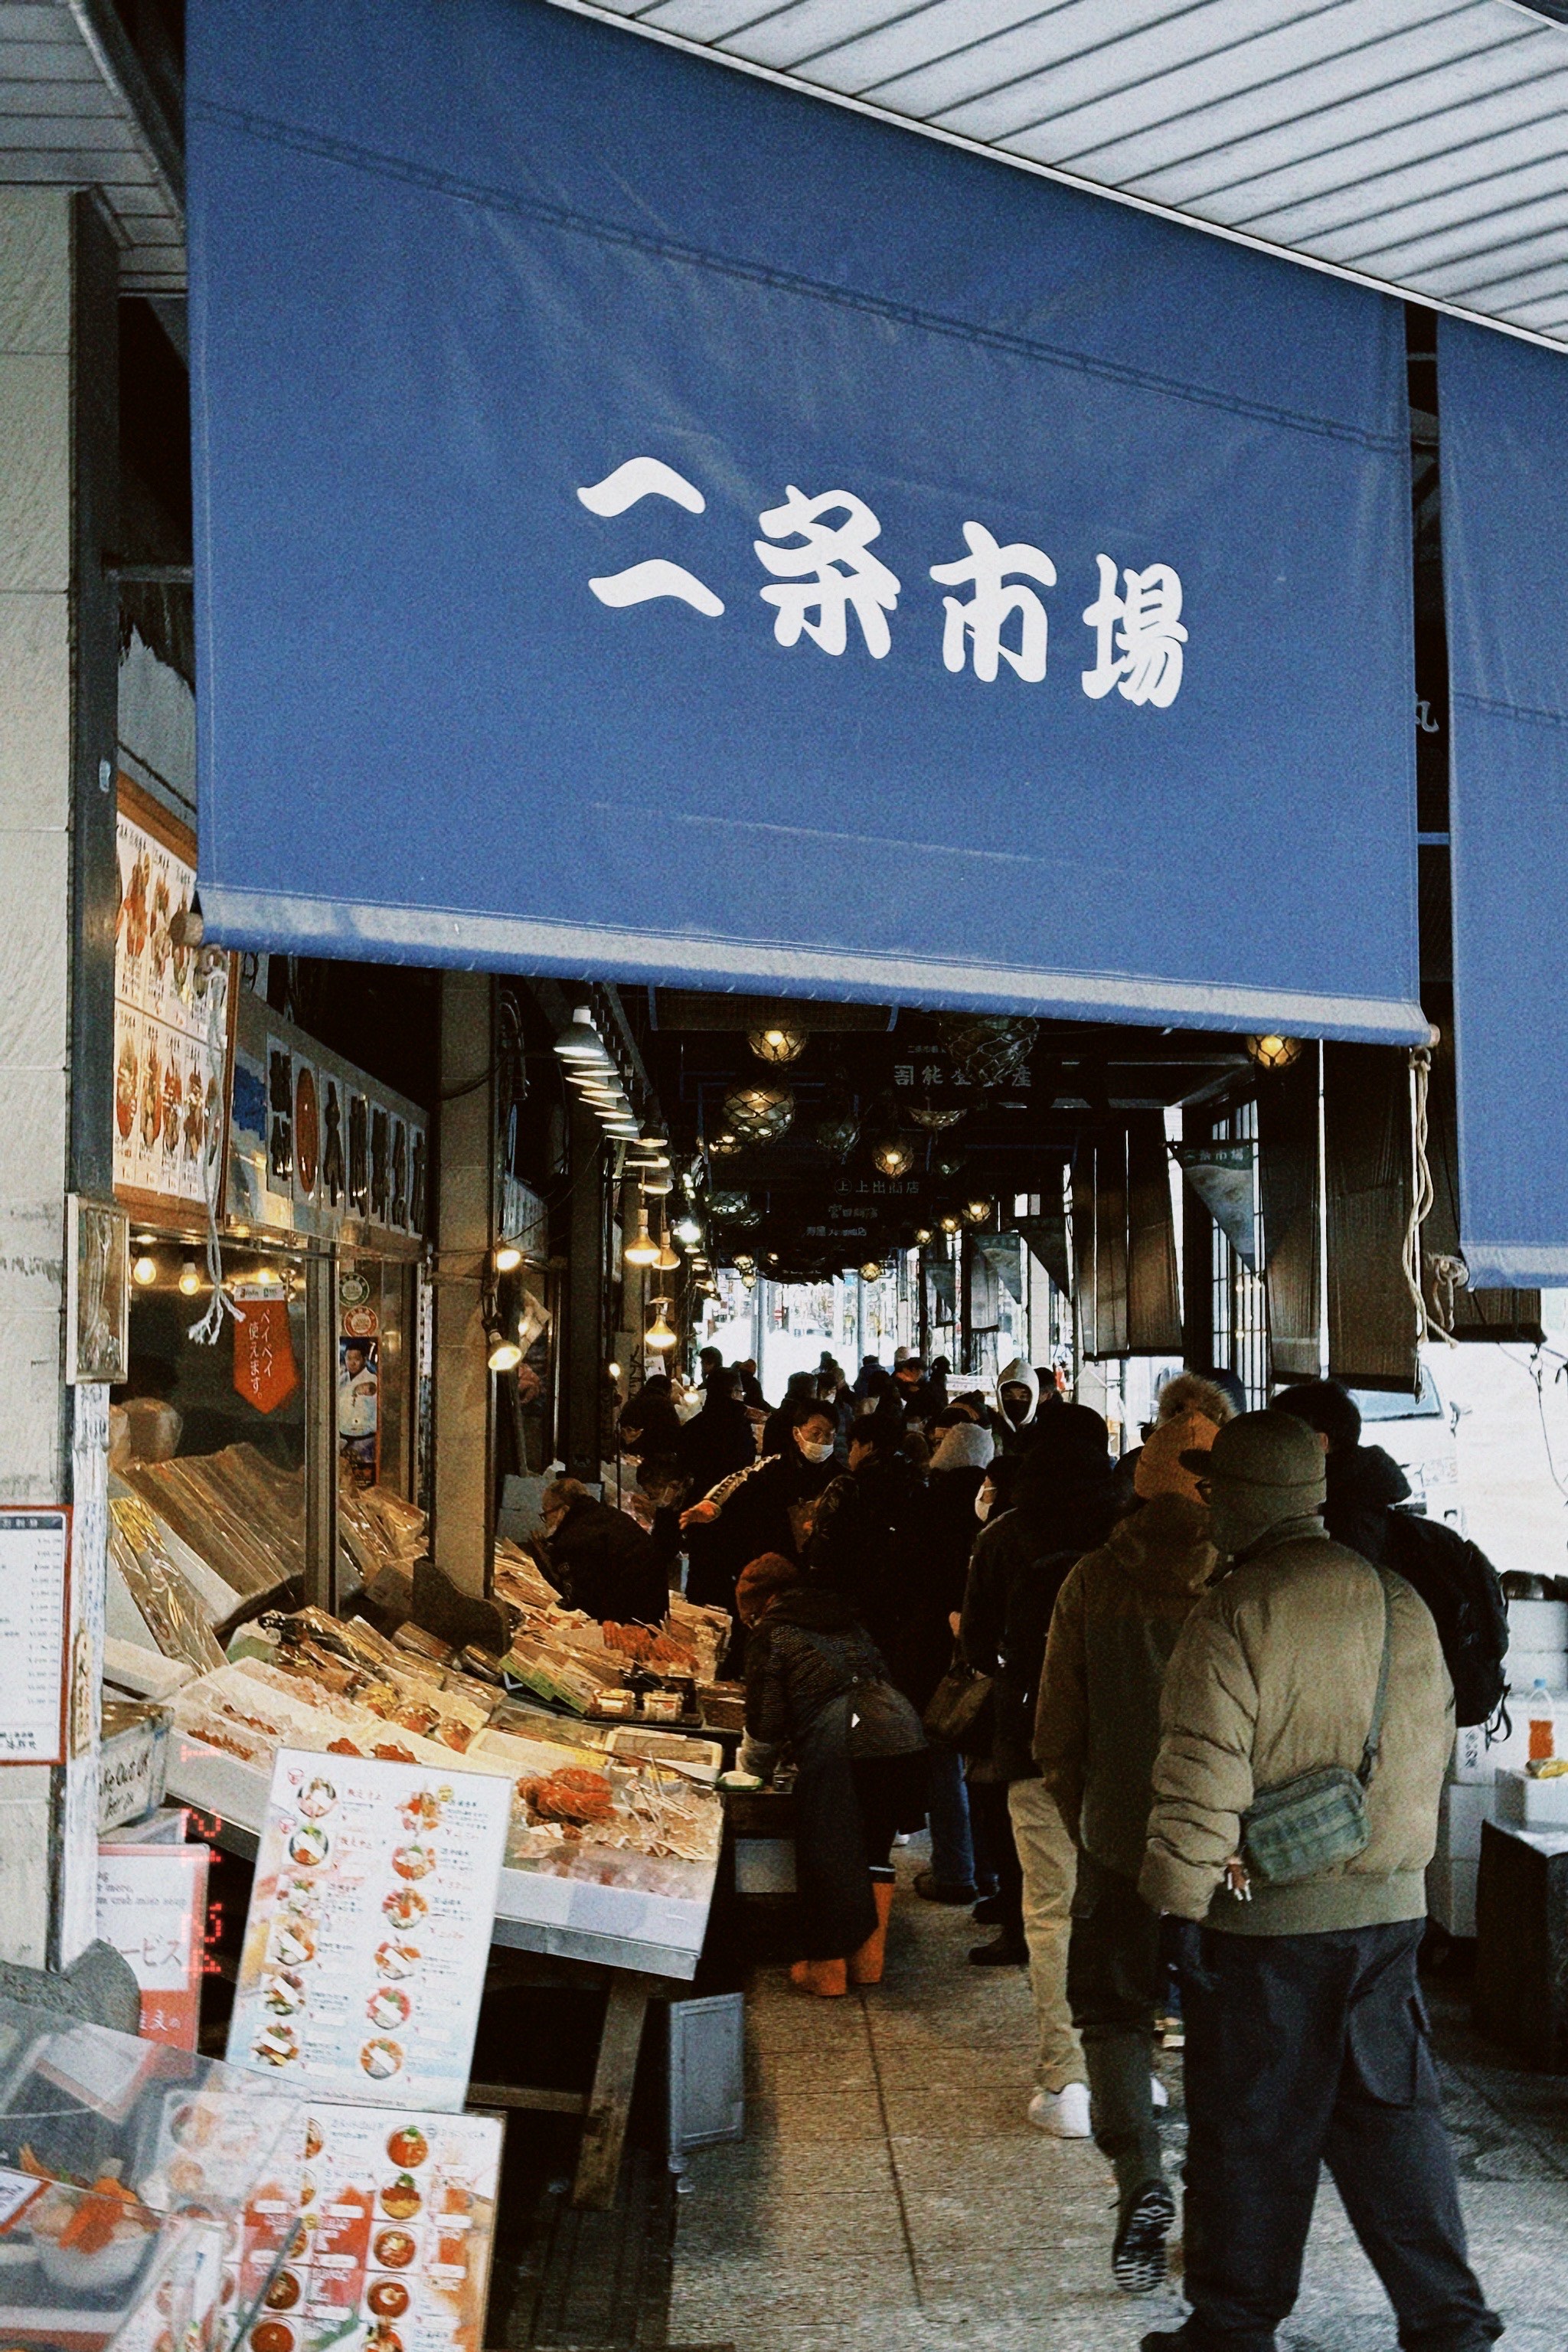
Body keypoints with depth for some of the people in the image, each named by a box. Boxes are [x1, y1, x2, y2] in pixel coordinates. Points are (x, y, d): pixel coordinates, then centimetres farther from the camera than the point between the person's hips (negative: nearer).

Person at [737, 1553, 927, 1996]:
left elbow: (767, 1719, 8)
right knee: (875, 1851, 21)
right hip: (905, 1738, 6)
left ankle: (827, 1970, 21)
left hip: (842, 1748, -6)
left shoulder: (771, 1633, 9)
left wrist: (753, 1764, 30)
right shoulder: (845, 1619, 26)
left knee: (828, 1860, 10)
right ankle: (869, 1962, 27)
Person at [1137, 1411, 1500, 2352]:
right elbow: (1436, 1743, 13)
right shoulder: (1403, 1603, 5)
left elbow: (1202, 1775, -18)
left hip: (1264, 1918, -5)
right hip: (1389, 1905, 6)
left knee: (1252, 2129, 6)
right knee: (1393, 2109, 15)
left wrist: (1178, 1894, -10)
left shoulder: (1234, 1614, -15)